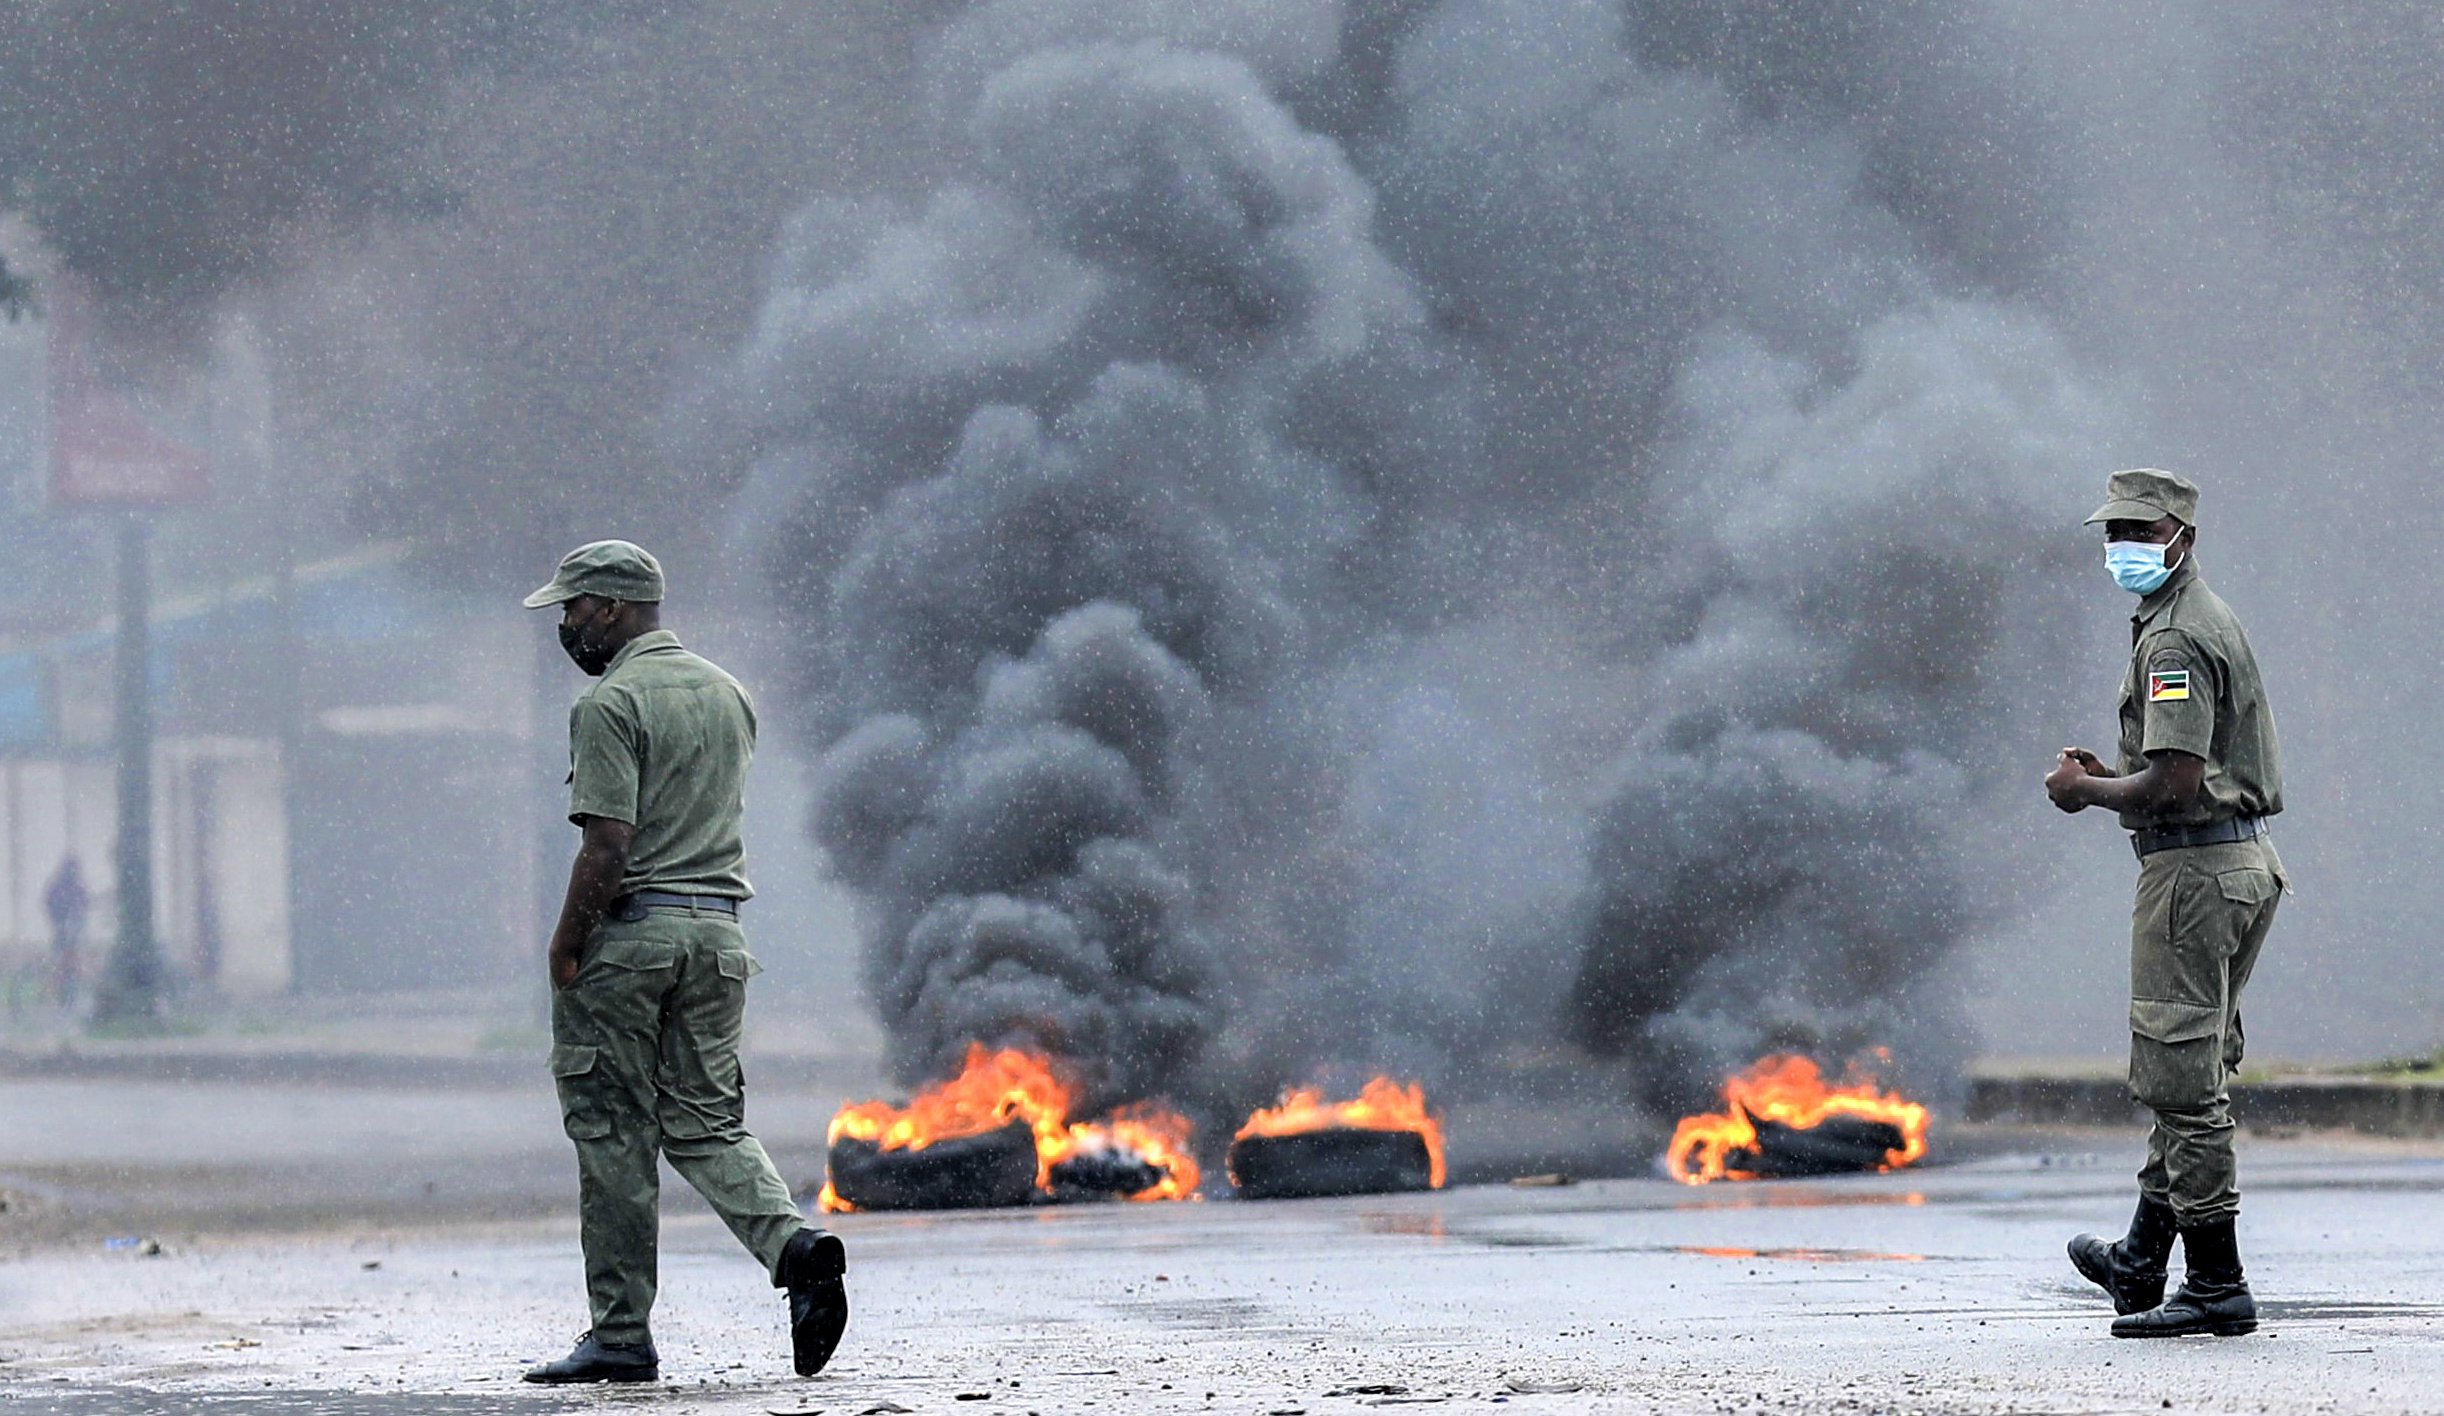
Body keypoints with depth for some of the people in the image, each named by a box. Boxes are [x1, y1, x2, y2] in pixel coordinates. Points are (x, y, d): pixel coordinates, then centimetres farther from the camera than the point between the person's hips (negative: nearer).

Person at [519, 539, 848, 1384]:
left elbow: (608, 847, -18)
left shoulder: (611, 704, -11)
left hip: (629, 933, -7)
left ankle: (621, 1335, 2)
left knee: (614, 1137, 0)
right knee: (706, 1121, 11)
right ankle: (793, 1243, -14)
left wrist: (565, 948, -11)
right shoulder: (728, 694, 15)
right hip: (718, 927, 7)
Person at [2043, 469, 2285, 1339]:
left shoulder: (2174, 640, -16)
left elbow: (2176, 781, -24)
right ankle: (2142, 1261, 27)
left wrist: (2086, 791, -8)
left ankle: (2218, 1289, -7)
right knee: (2188, 1074, 17)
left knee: (2182, 1080, -8)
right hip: (2243, 863, 11)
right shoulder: (2209, 620, 18)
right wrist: (2109, 775, 14)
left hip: (2193, 869, -11)